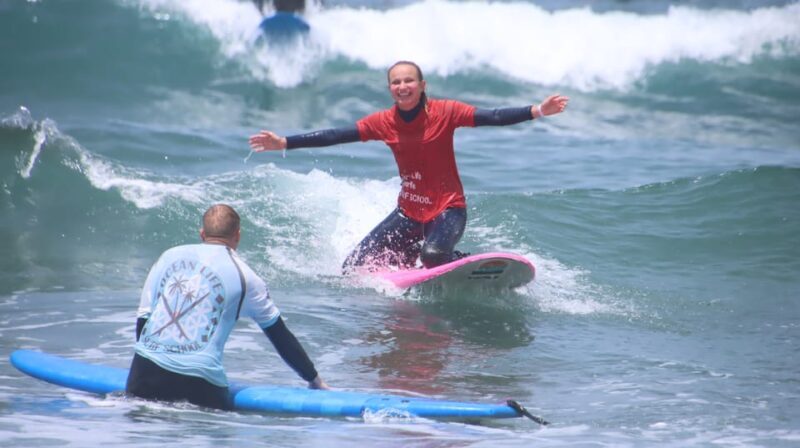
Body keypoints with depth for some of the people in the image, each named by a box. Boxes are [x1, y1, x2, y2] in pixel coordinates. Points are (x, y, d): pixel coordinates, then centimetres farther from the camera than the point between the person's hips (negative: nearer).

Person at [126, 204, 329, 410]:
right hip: (198, 383, -3)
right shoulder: (244, 277, 5)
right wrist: (315, 380, 20)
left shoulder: (170, 256, 14)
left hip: (146, 370, 4)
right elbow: (281, 337, 12)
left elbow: (142, 318, 16)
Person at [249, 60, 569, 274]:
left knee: (433, 254, -37)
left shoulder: (444, 112, -13)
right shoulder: (383, 122, -3)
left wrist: (538, 111, -32)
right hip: (409, 212, 5)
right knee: (354, 270, 0)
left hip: (447, 209, -5)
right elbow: (335, 136, -2)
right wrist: (283, 143, -6)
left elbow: (493, 118, -19)